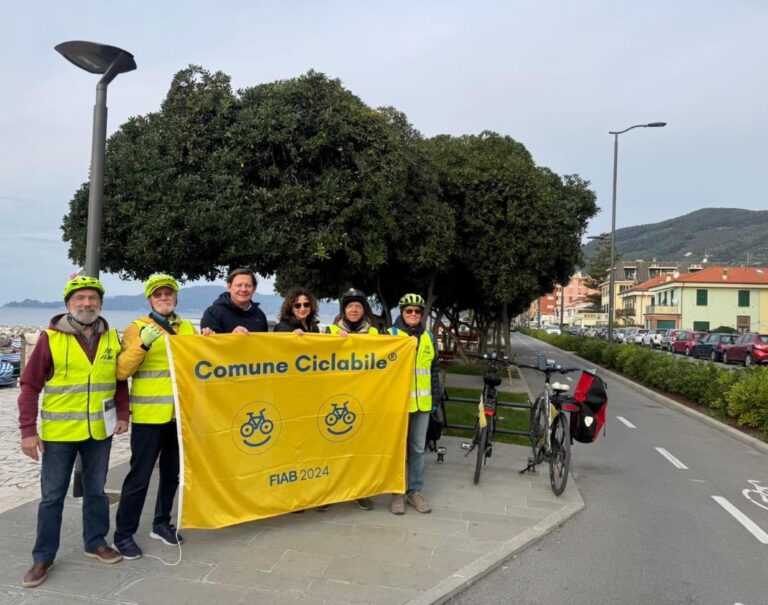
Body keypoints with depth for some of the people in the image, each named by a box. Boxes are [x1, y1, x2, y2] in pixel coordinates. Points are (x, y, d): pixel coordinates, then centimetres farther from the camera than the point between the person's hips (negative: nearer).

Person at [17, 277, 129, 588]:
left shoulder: (112, 338, 2)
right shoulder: (50, 339, -9)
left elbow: (121, 380, 11)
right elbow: (30, 387, -7)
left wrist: (122, 414, 4)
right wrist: (28, 430, -10)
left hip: (99, 431, 3)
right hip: (58, 432, -3)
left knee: (96, 491, 16)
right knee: (52, 496, 8)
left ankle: (96, 542, 32)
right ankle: (43, 557, 22)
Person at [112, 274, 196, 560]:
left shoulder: (189, 328, 11)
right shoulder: (137, 328, -3)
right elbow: (122, 370, -12)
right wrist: (143, 344, -24)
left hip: (181, 415, 5)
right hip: (148, 416, -5)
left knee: (172, 473, 16)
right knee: (140, 476, 1)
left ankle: (161, 524, 33)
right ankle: (124, 534, 16)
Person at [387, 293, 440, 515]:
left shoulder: (428, 337, 10)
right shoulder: (391, 334, -3)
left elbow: (434, 370, 14)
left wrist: (436, 398, 10)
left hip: (422, 403, 4)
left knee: (418, 449, 11)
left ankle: (415, 491, 22)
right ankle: (398, 492, 16)